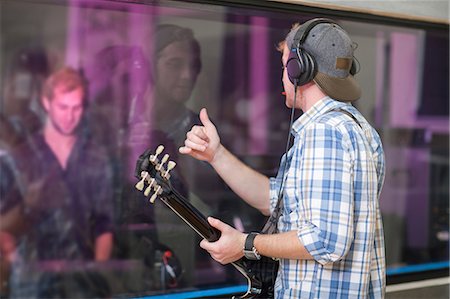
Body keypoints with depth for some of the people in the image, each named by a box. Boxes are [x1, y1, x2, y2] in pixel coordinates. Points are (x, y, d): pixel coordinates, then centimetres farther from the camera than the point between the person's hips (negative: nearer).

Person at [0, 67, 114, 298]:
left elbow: (103, 222, 7)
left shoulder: (96, 158, 7)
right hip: (32, 276, -1)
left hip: (82, 275, 1)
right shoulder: (20, 157, 3)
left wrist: (100, 270, -3)